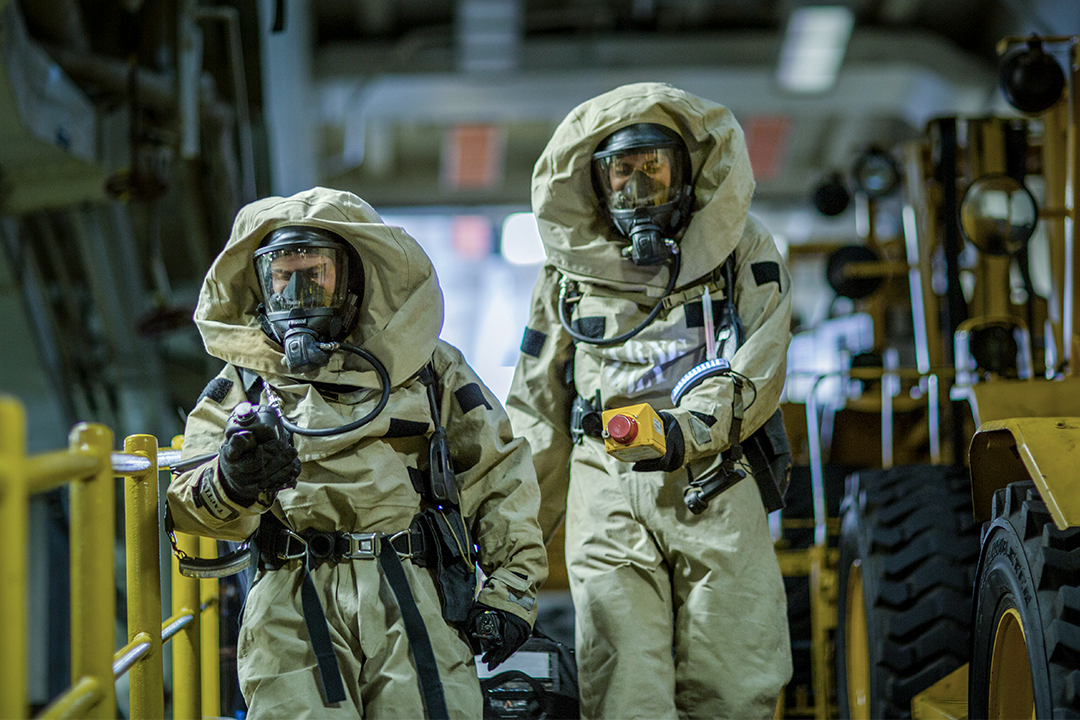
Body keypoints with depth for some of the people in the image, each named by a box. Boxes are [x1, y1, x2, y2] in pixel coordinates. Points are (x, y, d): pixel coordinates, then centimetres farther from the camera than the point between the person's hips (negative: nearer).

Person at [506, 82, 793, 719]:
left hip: (715, 492, -1)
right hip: (607, 502, 1)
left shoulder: (741, 249, 10)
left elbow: (757, 369, -3)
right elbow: (538, 411, 18)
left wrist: (690, 428, -21)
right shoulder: (572, 268, 16)